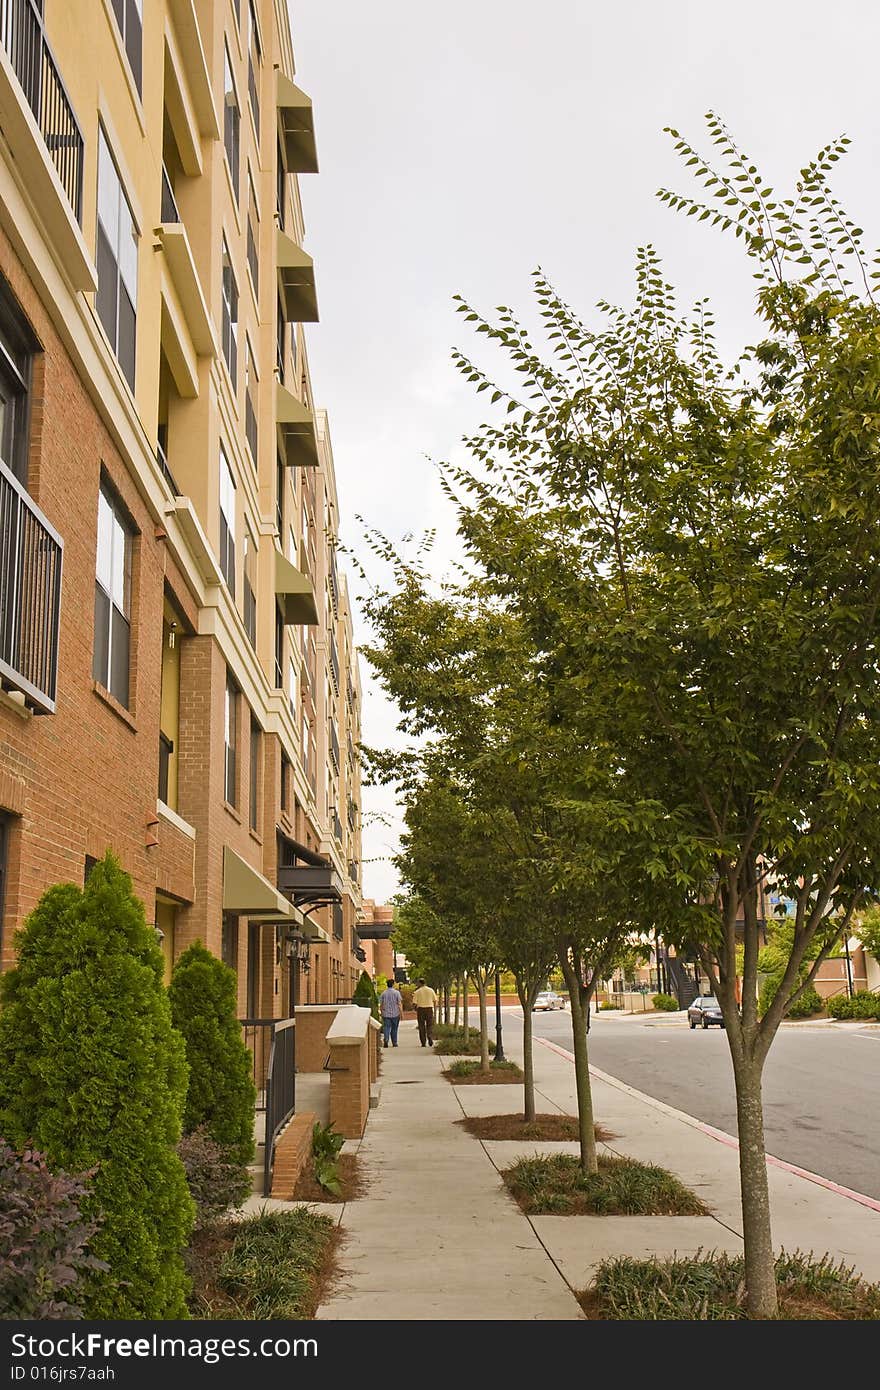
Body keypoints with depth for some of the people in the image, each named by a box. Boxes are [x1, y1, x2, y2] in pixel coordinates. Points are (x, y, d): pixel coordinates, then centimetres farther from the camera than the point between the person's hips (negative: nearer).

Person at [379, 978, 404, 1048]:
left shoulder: (383, 993, 3)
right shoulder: (397, 992, -3)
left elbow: (381, 1005, 7)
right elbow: (399, 1004, -6)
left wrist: (381, 1012, 19)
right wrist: (401, 1013, -2)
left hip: (386, 1014, 1)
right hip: (395, 1014, -1)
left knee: (386, 1028, -3)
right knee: (394, 1029, 11)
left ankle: (386, 1040, -24)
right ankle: (394, 1043, 17)